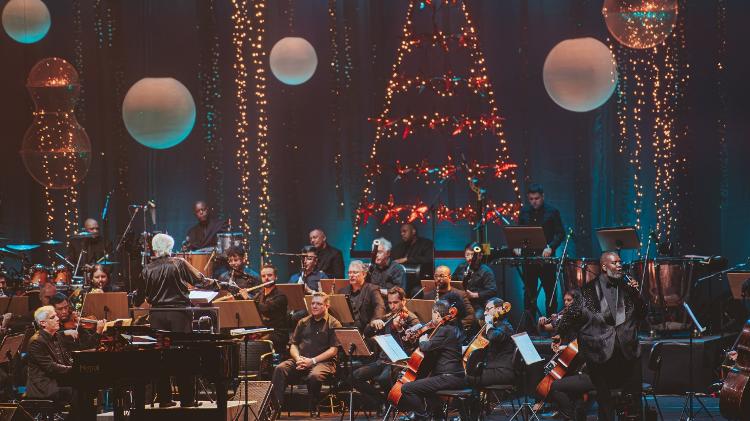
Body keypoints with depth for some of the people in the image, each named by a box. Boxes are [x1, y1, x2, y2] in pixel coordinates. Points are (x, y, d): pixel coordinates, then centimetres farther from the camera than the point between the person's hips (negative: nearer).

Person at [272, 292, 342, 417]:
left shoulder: (333, 324, 5)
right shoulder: (303, 322, 21)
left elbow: (333, 350, -5)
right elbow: (293, 344, 18)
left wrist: (312, 361, -15)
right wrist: (298, 358, -5)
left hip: (324, 362, -4)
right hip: (301, 360, 4)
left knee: (314, 375, -38)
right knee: (280, 369, -25)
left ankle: (314, 411, -18)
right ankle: (276, 406, -25)